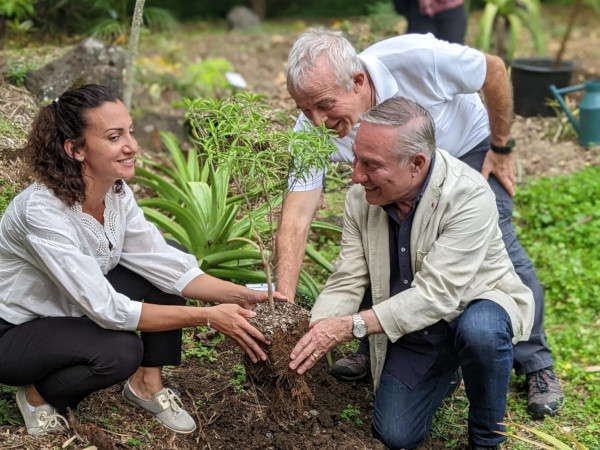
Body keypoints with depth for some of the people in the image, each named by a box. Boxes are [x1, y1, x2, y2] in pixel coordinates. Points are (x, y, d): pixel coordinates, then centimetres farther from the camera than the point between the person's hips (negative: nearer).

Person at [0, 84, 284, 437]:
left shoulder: (117, 194, -11)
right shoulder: (42, 211, -33)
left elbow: (165, 264, -9)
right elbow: (106, 309, -32)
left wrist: (242, 297, -22)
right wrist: (207, 317, -33)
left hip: (73, 313, 7)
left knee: (167, 267, -8)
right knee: (120, 351, -32)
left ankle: (147, 385, 4)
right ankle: (37, 394, -3)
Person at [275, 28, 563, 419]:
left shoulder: (415, 58, -41)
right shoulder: (312, 131, -31)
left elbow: (494, 70, -22)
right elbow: (297, 217, -33)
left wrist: (502, 149, -12)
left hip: (468, 146, -3)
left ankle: (538, 366, 6)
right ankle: (374, 351, 12)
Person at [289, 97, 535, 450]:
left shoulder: (469, 196, -30)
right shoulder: (361, 197, -12)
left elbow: (436, 295, -32)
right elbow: (346, 284, -10)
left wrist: (353, 325, -37)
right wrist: (311, 335, -28)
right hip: (410, 328, 5)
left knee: (479, 332, -39)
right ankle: (446, 369, 26)